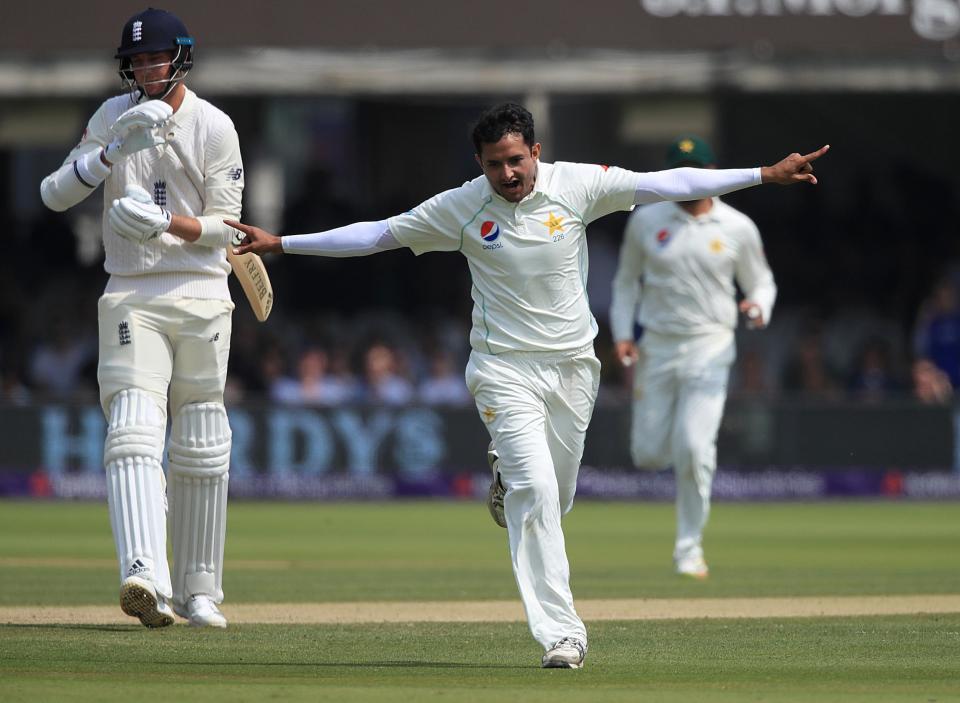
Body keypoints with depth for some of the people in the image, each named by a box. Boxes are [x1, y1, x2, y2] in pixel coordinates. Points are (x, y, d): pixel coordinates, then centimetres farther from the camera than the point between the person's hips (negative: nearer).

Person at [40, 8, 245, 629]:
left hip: (201, 294, 0)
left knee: (202, 449, 4)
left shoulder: (214, 126, -2)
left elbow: (223, 226, -4)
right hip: (130, 296, 0)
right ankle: (146, 578, -33)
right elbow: (56, 194, -3)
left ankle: (198, 591, 15)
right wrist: (116, 148, -17)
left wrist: (166, 221, -23)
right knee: (133, 433, -18)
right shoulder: (114, 117, 5)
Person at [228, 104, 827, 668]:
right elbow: (377, 233, -1)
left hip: (573, 366, 2)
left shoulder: (577, 185, -5)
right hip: (506, 370, -2)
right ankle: (562, 634, -18)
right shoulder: (461, 208, -7)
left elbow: (665, 184, -5)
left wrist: (763, 175, -8)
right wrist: (281, 243, -3)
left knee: (553, 496, 9)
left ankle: (508, 488, 47)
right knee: (536, 489, -17)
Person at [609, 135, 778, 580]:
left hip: (709, 347, -2)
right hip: (657, 347, 2)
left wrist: (759, 308, -13)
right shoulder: (646, 220, 3)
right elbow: (626, 281, 12)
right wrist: (622, 334, -1)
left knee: (693, 448, -17)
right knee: (648, 454, 1)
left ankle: (689, 547, -3)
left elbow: (761, 282, 10)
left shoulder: (738, 228, 0)